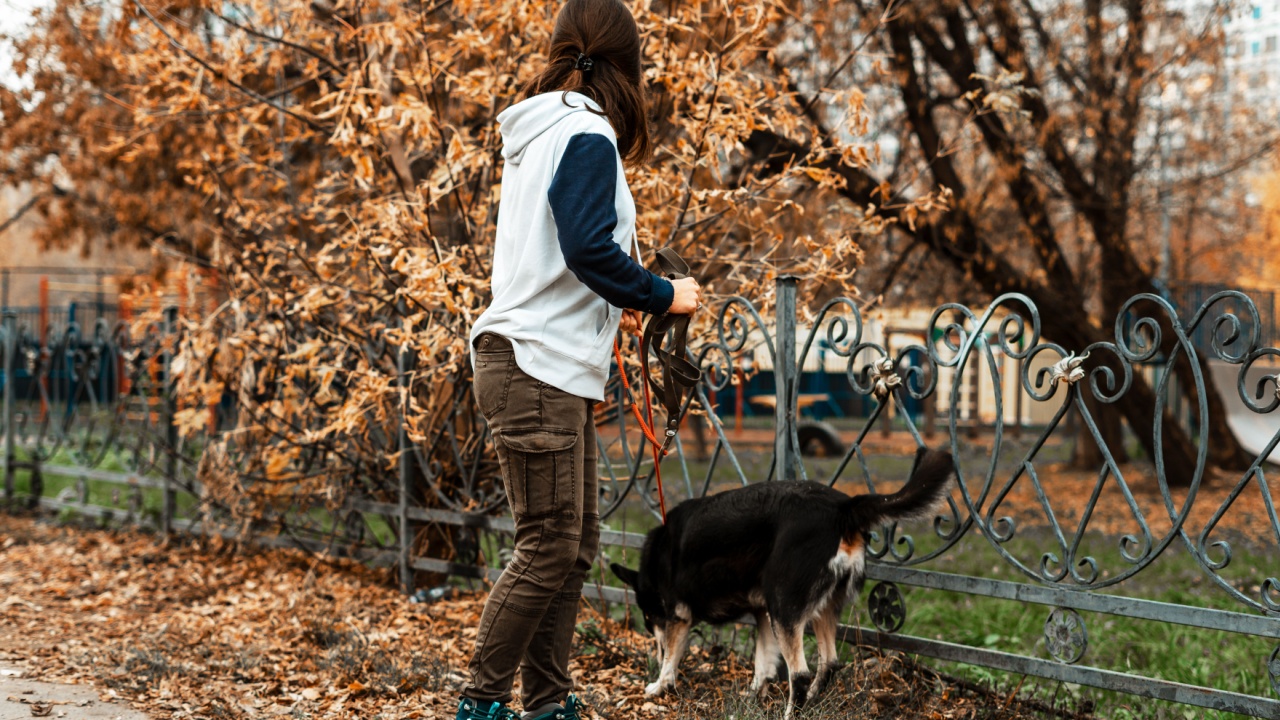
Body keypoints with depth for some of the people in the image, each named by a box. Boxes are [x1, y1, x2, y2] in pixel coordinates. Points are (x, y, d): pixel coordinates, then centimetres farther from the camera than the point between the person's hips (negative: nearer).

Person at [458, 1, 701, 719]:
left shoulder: (540, 132, 19)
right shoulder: (587, 135, -11)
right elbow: (589, 249, -21)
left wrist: (607, 310, 26)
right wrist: (663, 295, -8)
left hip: (552, 368, 10)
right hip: (537, 365, -10)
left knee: (576, 541, 11)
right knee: (549, 545, -6)